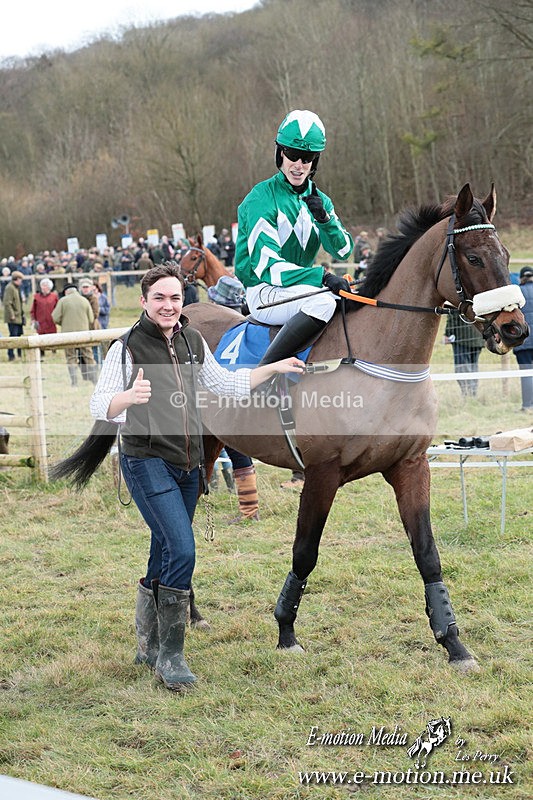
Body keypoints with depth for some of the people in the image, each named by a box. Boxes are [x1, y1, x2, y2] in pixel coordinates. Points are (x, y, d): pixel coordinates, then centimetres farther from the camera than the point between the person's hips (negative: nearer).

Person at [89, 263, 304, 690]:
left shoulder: (193, 342, 8)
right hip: (147, 461, -7)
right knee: (182, 550, -19)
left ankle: (148, 646, 30)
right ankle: (170, 655, -7)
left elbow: (227, 385, 21)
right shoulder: (129, 347, -11)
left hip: (188, 463, 7)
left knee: (165, 555, 14)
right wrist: (131, 396, -37)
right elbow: (101, 406, -17)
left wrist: (275, 368, 16)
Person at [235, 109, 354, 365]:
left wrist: (324, 218, -16)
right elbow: (266, 266, -21)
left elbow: (343, 252, 3)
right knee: (323, 301, -34)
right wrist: (321, 276, -32)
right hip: (264, 293, -8)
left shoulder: (319, 200, 12)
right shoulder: (262, 198, -11)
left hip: (301, 288, 8)